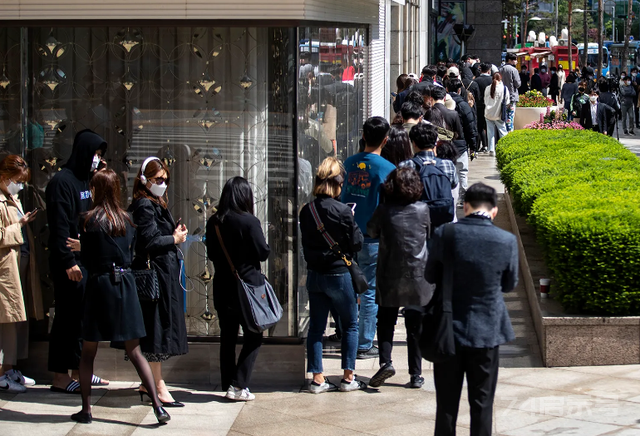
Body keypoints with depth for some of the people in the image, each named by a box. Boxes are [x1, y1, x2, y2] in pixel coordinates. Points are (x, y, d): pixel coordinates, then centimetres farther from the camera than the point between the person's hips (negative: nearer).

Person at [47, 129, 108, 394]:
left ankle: (79, 371, 20)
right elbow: (59, 227, -17)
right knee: (67, 318, -4)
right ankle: (60, 377, 2)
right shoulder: (62, 182, -11)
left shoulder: (87, 181, 17)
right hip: (70, 264, -9)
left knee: (84, 317, 11)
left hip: (89, 260, 9)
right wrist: (68, 262, -21)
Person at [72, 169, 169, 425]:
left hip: (99, 284, -3)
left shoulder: (89, 220, -6)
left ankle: (86, 410, 11)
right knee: (135, 353, 5)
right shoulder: (126, 219, 6)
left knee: (88, 352, 10)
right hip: (126, 283, 4)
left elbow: (86, 259, 0)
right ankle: (157, 406, -3)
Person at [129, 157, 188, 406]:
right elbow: (149, 242, -20)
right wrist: (175, 239, -8)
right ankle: (158, 387, -4)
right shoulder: (144, 206, -13)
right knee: (158, 328, -7)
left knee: (157, 329, 14)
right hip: (154, 271, -10)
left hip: (166, 272, 10)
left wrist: (175, 236, 1)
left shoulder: (157, 205, 18)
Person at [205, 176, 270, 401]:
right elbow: (263, 253, -10)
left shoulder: (214, 222, 1)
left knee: (227, 338, 13)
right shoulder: (249, 222, -15)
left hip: (222, 287, 5)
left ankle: (228, 385, 16)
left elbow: (211, 253, 10)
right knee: (253, 337, 5)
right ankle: (238, 386, -2)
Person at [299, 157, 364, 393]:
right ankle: (348, 377, 11)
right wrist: (353, 224, 5)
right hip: (339, 274, -5)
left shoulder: (306, 211, -2)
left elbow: (305, 242, 9)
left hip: (314, 274, 5)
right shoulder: (342, 211, -17)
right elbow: (356, 244, -9)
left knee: (316, 327, 10)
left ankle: (317, 379, 12)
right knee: (350, 325, 11)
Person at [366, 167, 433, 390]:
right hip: (418, 276, 1)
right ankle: (416, 374, 10)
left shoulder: (383, 211, -8)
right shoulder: (423, 209, -6)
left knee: (386, 321, 12)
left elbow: (371, 232, 8)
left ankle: (385, 362, -8)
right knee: (415, 326, 8)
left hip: (389, 276, -1)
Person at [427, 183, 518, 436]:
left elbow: (430, 277, 1)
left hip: (449, 330, 0)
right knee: (482, 404, 10)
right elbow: (509, 285, 3)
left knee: (446, 404, 12)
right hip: (487, 331, 0)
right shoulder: (507, 241, -11)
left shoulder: (444, 234, -12)